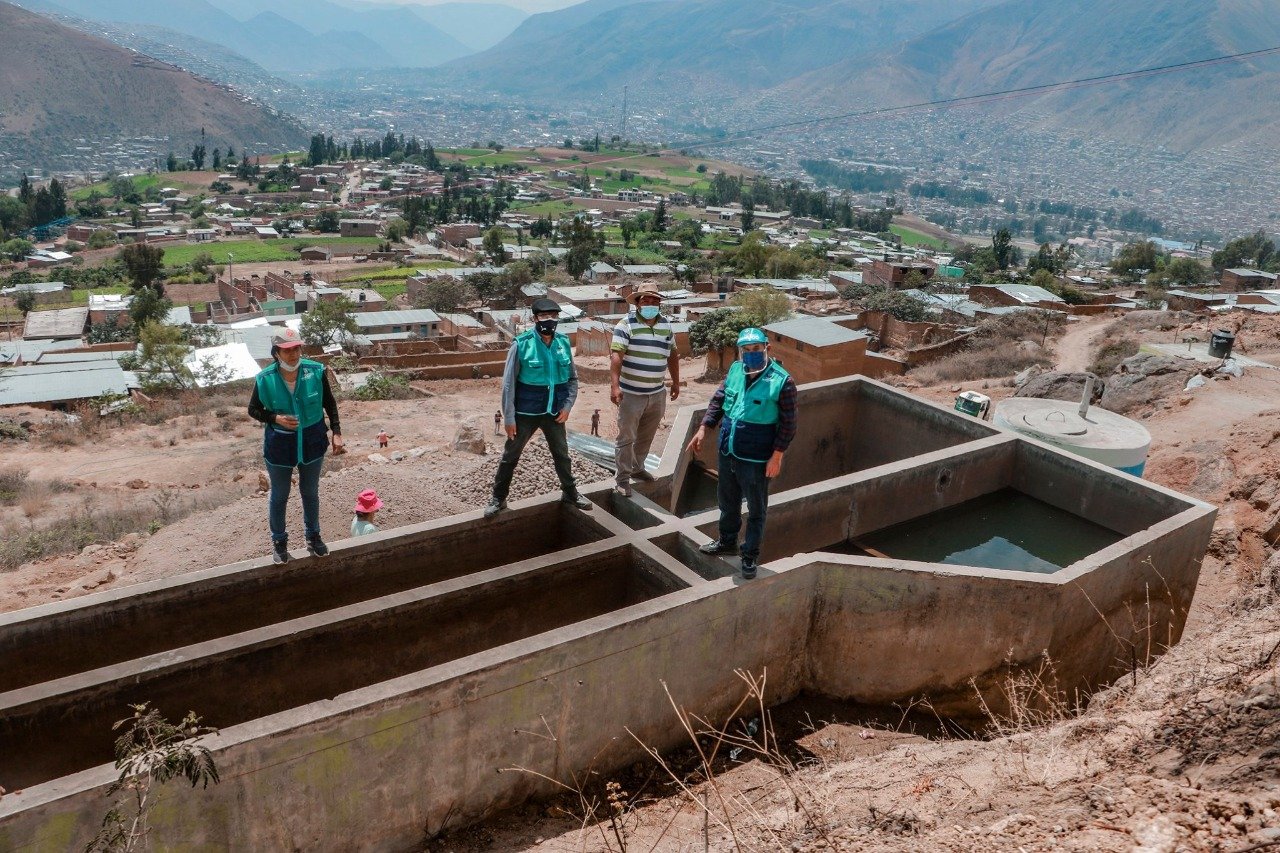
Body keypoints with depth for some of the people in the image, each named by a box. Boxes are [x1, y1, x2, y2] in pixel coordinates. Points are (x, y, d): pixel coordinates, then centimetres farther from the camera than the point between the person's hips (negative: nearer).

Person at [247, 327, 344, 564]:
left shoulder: (316, 372, -16)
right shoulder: (265, 379, -18)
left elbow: (329, 403, -2)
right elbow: (254, 410, -4)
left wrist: (336, 432, -6)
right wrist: (276, 418, -22)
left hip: (312, 440, 1)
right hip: (279, 444, -1)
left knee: (310, 492, 20)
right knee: (279, 496, 16)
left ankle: (313, 536, 41)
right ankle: (279, 541, 37)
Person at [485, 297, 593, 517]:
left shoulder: (564, 343, -2)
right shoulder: (521, 344, -15)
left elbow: (572, 378, 8)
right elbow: (508, 383, -12)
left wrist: (567, 405, -4)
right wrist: (509, 417, -13)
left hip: (553, 413, 4)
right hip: (526, 413, -4)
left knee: (562, 454, 18)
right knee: (510, 456, 10)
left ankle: (570, 493, 38)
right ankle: (498, 499, 25)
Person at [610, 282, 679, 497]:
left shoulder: (666, 325, 8)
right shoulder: (626, 324, -11)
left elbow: (672, 354, 19)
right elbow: (616, 355, -20)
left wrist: (676, 382, 19)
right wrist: (614, 385, -30)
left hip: (657, 394, 6)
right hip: (631, 394, -6)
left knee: (646, 436, 19)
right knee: (626, 437, 2)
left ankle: (637, 468, 36)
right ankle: (622, 478, 12)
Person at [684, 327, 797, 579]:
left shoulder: (782, 381, -17)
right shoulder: (735, 371, 0)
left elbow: (787, 424, -13)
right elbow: (718, 401, 10)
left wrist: (777, 456, -15)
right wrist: (703, 429, 3)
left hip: (756, 459, -6)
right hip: (727, 452, 6)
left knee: (756, 509, 10)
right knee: (727, 500, 23)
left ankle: (750, 556, 25)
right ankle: (727, 541, 44)